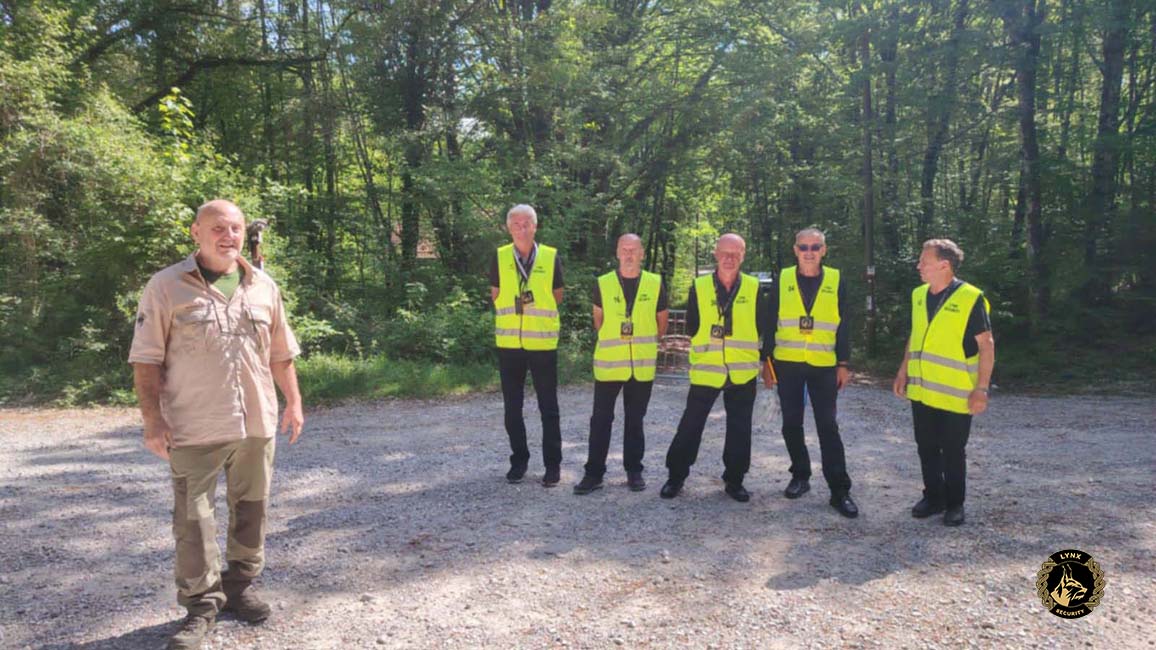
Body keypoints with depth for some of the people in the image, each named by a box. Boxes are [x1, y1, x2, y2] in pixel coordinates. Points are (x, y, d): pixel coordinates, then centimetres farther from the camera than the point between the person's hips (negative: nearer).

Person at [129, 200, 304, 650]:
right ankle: (201, 605, 15)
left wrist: (294, 402, 13)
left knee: (250, 510, 12)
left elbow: (281, 353, 15)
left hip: (257, 423, 4)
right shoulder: (166, 287, -3)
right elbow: (146, 359, -4)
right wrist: (153, 420, -9)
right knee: (194, 518, 2)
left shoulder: (263, 287, 8)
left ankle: (240, 586, 29)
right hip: (195, 428, -3)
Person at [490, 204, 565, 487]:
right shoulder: (500, 257, 2)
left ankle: (553, 463, 14)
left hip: (543, 342, -1)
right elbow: (495, 296, 11)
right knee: (512, 406, 9)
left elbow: (557, 297, 9)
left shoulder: (551, 257, -1)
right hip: (509, 342, 2)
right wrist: (513, 307, 1)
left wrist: (537, 308, 0)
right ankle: (519, 460, 23)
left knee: (548, 406, 4)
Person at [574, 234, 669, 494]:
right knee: (601, 419, 2)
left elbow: (661, 324, 12)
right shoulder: (603, 284, -1)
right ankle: (594, 473, 11)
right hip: (608, 364, 0)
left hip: (642, 366, 1)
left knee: (635, 420, 11)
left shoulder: (655, 284, 0)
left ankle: (634, 471, 22)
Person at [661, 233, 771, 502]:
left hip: (743, 372, 1)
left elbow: (762, 327, 6)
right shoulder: (699, 286, -2)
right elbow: (692, 327, 4)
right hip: (705, 370, -1)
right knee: (690, 425, 2)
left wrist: (743, 348, 2)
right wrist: (707, 348, 1)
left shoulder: (754, 288, 0)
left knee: (739, 429, 8)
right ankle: (676, 476, 16)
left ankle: (734, 480, 22)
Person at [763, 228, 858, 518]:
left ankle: (839, 490, 3)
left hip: (824, 366, -1)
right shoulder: (782, 280, 2)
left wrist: (843, 364, 0)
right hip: (788, 364, 1)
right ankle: (800, 475, 24)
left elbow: (843, 327, 4)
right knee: (791, 424, 8)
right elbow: (771, 324, 5)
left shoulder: (836, 282, 2)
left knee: (828, 426, -2)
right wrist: (767, 361, 1)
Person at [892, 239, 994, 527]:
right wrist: (903, 372, 13)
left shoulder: (971, 298, -13)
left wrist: (982, 388, -16)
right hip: (921, 391, 6)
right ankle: (933, 497, 28)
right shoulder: (919, 295, 7)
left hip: (955, 395, -5)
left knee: (953, 453, 7)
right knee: (926, 449, 13)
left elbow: (986, 345, -12)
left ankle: (955, 504, 23)